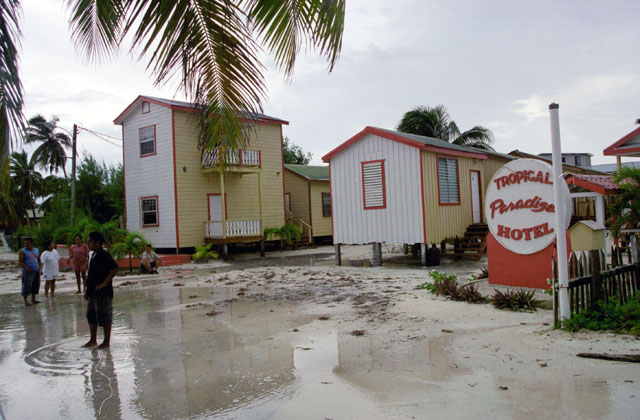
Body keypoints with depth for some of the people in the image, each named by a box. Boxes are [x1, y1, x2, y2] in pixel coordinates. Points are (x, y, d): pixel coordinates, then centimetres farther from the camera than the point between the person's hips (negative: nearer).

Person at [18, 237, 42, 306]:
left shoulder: (36, 250, 10)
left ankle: (33, 300, 16)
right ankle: (26, 301, -1)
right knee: (27, 286, -7)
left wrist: (40, 267, 5)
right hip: (28, 272, -5)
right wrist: (27, 269, -17)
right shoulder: (22, 251, -4)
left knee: (36, 285, 6)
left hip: (36, 271, 5)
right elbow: (20, 262, -9)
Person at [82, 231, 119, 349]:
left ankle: (106, 342, 10)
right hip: (93, 293, 10)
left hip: (103, 293, -10)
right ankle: (93, 340, 29)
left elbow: (115, 269, -25)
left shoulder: (104, 255, -16)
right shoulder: (94, 255, 14)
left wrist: (105, 283, -24)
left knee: (104, 318, 0)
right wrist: (88, 290, 19)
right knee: (91, 316, 17)